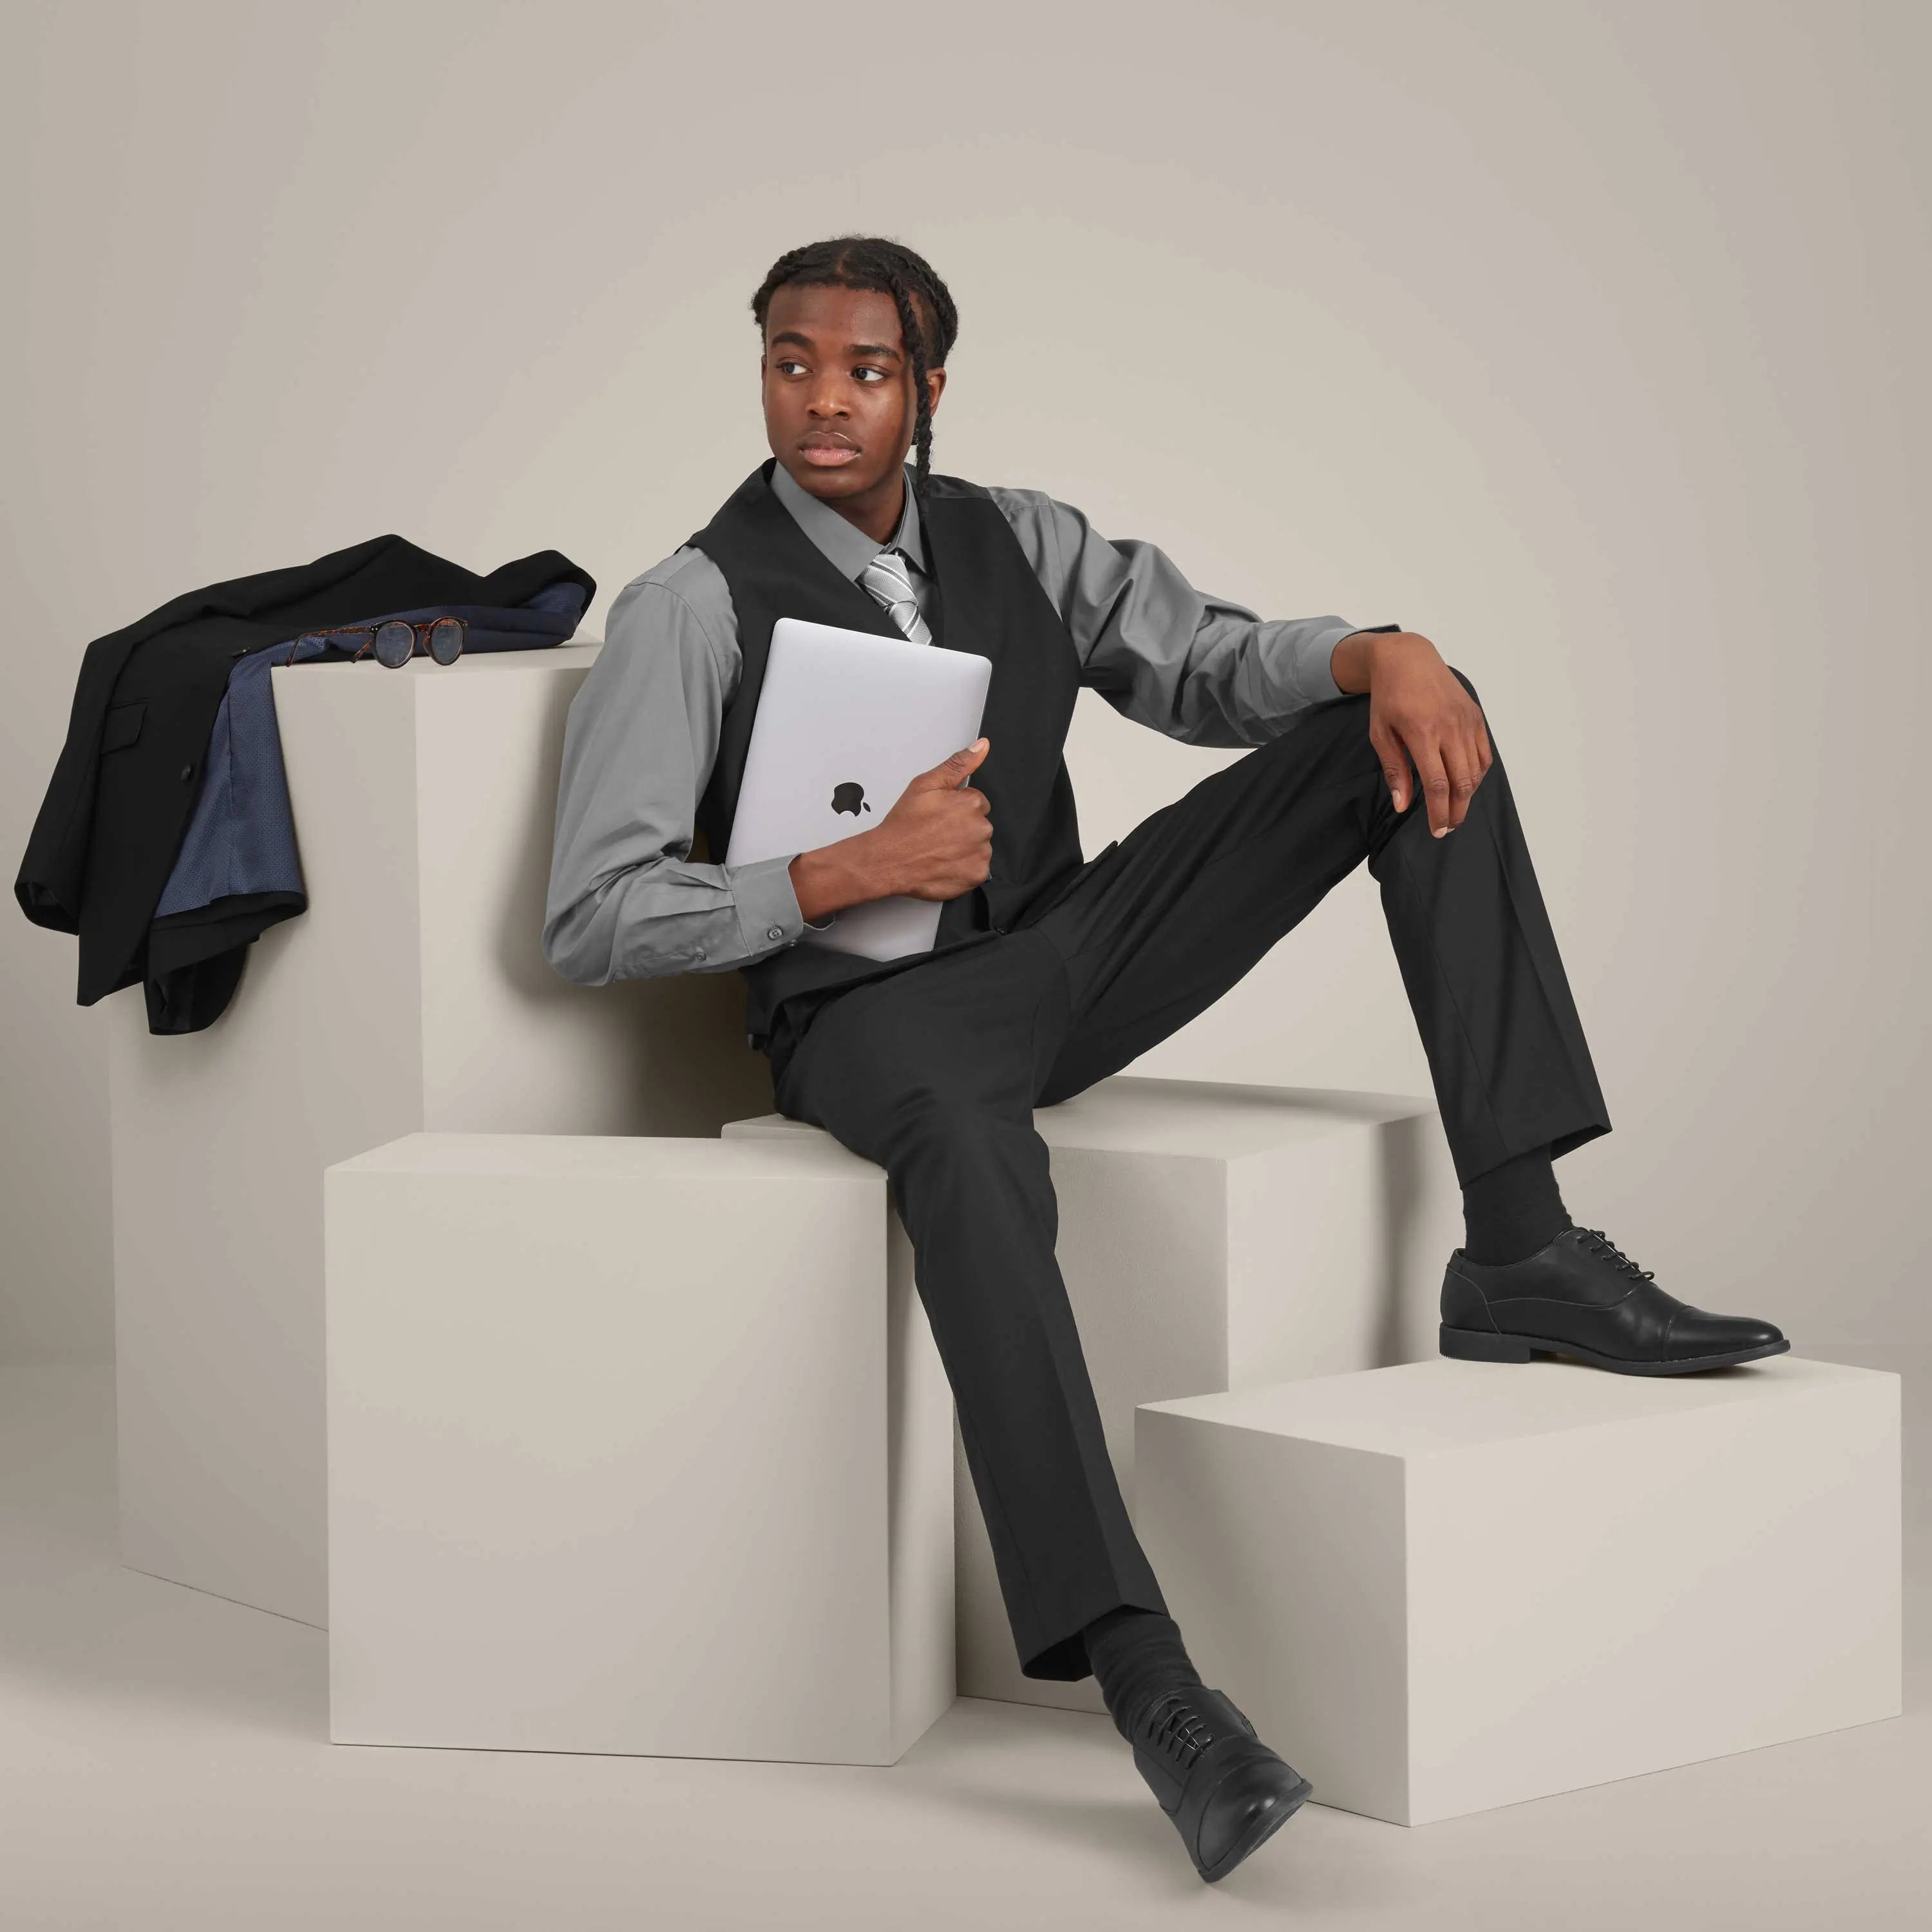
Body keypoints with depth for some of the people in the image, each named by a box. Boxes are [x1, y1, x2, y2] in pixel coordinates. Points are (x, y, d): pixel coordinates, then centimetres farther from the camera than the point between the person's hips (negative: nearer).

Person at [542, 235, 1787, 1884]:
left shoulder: (1017, 542, 11)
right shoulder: (691, 611, -6)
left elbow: (1212, 669, 4)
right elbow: (590, 923, -12)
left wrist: (1386, 652, -18)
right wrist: (860, 871, -20)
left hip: (1068, 954, 6)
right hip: (872, 1010, -6)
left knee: (1411, 725, -6)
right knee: (972, 1152, -45)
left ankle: (1520, 1254, -13)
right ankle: (1144, 1678, -51)